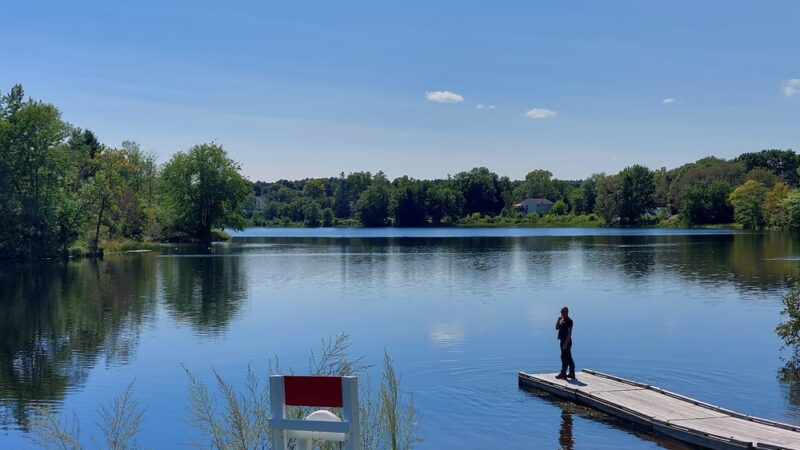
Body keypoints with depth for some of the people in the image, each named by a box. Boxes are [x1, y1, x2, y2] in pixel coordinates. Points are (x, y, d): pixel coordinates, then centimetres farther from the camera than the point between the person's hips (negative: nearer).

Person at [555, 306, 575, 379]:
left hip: (566, 342, -9)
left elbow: (569, 333, -19)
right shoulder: (562, 320, 14)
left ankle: (563, 374, -5)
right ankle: (572, 373, 19)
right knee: (568, 358, 13)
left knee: (564, 357, -7)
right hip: (563, 341, 9)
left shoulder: (569, 321, -14)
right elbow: (557, 328, 15)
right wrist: (558, 320, 1)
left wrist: (566, 343, -23)